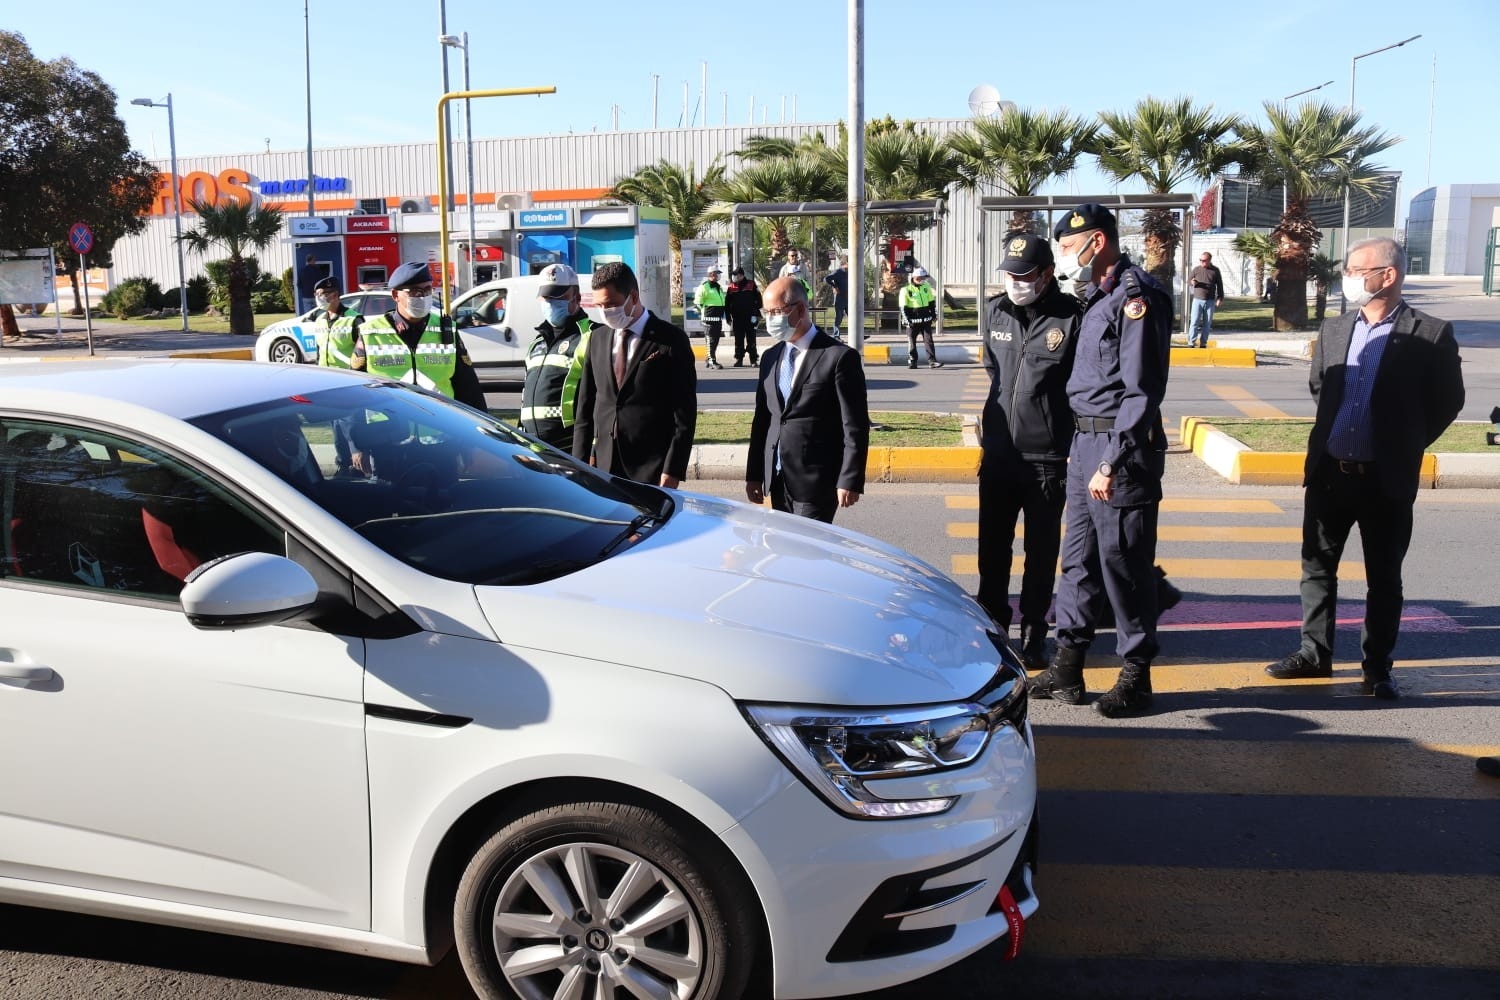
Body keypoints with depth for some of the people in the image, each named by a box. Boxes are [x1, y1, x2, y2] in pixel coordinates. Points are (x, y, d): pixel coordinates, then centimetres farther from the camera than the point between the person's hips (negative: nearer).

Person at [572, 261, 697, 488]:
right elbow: (585, 408, 14)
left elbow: (685, 413, -5)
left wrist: (672, 472, -11)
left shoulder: (671, 340, -2)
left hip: (652, 471, -4)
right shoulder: (597, 339, 13)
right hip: (602, 468, 4)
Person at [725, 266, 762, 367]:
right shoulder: (731, 287, 6)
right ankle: (739, 359, 10)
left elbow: (758, 300, 1)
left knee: (751, 339, 1)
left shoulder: (751, 285, 0)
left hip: (750, 317, -2)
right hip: (737, 318, 2)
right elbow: (727, 304, 9)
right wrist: (728, 317, 6)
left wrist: (757, 314, -3)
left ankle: (754, 359, 5)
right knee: (738, 340, 5)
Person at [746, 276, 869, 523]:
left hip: (816, 484, -6)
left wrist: (850, 481, -14)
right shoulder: (770, 358, 13)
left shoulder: (840, 357, -8)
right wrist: (753, 474, 12)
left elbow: (855, 427, -10)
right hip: (777, 481, 6)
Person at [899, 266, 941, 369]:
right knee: (911, 342, 4)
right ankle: (912, 361, 14)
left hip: (926, 320, 4)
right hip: (913, 321, -4)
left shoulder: (926, 287, 8)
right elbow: (903, 307, -7)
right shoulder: (906, 290, -8)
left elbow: (932, 302, 18)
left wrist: (934, 315, 15)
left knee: (929, 340, -2)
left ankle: (932, 361, -3)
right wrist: (907, 320, -13)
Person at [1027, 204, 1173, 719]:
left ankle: (1135, 676, 13)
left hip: (1121, 446, -9)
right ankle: (1067, 668, 23)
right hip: (1084, 442, 10)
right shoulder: (1097, 296, 16)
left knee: (1124, 561, 0)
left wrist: (1112, 463, -22)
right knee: (1079, 556, 13)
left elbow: (1142, 392, -19)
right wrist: (1086, 450, 13)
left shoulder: (1137, 296, -14)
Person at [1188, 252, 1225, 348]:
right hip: (1197, 300, -1)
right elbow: (1188, 281, 9)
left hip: (1210, 302, 1)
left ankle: (1203, 343, 12)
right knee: (1194, 322, -8)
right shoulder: (1196, 269, 2)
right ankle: (1191, 343, -7)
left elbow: (1219, 285, 9)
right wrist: (1192, 283, -15)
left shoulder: (1215, 271, 3)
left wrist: (1220, 298, 4)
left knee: (1207, 324, 5)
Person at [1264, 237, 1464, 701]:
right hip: (1329, 472, 5)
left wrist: (1405, 444, 5)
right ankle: (1315, 653, 23)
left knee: (1383, 578, 7)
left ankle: (1377, 667, 19)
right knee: (1317, 567, 11)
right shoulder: (1333, 330, 7)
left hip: (1387, 480, -4)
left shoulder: (1430, 334, -7)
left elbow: (1448, 400, 1)